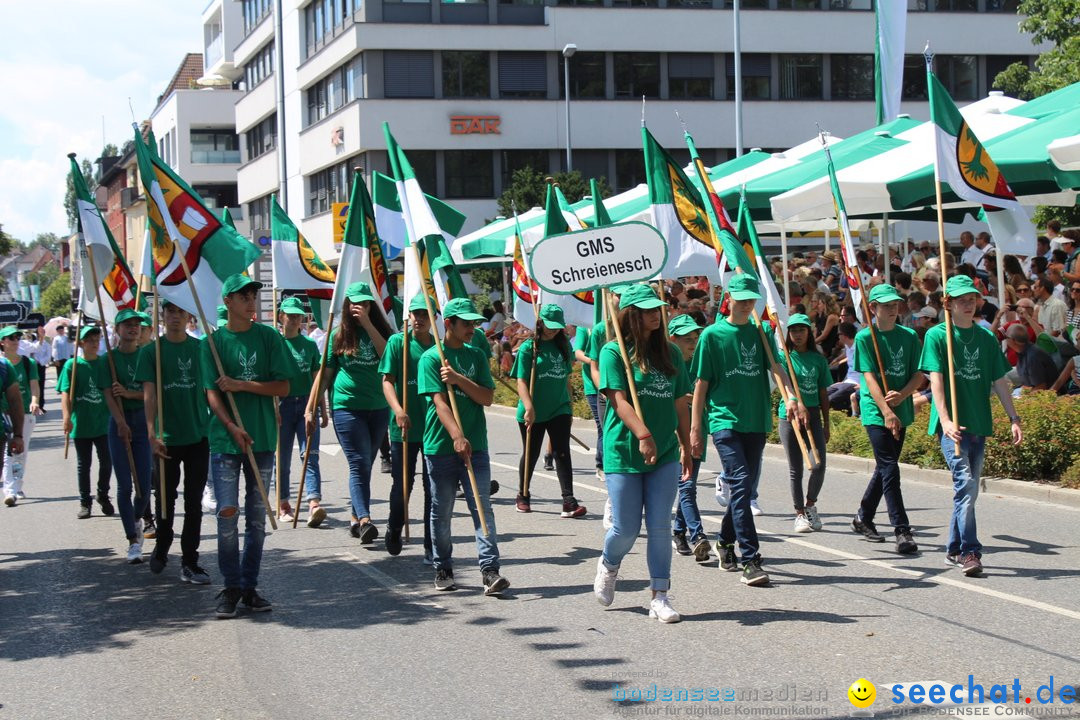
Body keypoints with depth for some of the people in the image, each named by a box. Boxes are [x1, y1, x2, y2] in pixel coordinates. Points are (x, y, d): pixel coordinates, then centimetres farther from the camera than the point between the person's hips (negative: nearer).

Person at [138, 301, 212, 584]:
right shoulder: (151, 351, -1)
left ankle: (189, 563, 8)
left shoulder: (202, 348, 4)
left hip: (199, 436, 1)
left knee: (194, 502, 3)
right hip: (167, 438, -1)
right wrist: (152, 433, -18)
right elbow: (149, 393, -8)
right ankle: (161, 549, 33)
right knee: (165, 498, 11)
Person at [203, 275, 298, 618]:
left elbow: (282, 387, 0)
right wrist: (233, 427, -18)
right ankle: (230, 587, 5)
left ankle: (250, 587, 15)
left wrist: (241, 385, -11)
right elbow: (212, 392, -3)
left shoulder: (269, 337, 4)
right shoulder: (213, 341, 2)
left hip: (262, 439, 2)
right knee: (227, 513, -8)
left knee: (257, 518, 6)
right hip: (225, 439, -1)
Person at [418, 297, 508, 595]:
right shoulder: (431, 358, -3)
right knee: (441, 512, 7)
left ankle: (490, 570, -8)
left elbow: (487, 397, 2)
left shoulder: (476, 356, 10)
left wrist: (458, 379, -12)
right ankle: (443, 569, 20)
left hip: (475, 446, 3)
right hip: (440, 447, -3)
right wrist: (457, 436, -26)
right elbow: (439, 402, -14)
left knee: (483, 508, -5)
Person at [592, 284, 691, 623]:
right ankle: (608, 564, 33)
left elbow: (680, 404, 15)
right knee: (627, 528, 1)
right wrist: (643, 434, -28)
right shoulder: (614, 351, -5)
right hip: (624, 453, -4)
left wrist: (686, 448, 15)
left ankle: (660, 597, 6)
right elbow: (619, 400, -16)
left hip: (665, 455, 4)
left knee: (660, 526, 0)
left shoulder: (670, 353, 9)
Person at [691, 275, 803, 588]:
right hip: (724, 420, -4)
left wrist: (791, 397, -25)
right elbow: (701, 384, 1)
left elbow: (776, 366, -6)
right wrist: (695, 429, -2)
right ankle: (751, 561, -19)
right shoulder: (713, 335, -1)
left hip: (756, 422, 4)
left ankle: (725, 544, 33)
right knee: (741, 484, -16)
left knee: (745, 487, 11)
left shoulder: (760, 333, 9)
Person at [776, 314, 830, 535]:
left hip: (813, 415, 2)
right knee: (795, 469, 2)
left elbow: (823, 394, 12)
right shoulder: (783, 357, 0)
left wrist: (826, 425, 11)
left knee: (819, 465, -9)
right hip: (789, 417, -2)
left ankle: (810, 503, 16)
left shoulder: (818, 359, 8)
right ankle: (800, 513, 14)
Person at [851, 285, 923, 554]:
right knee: (889, 469, -11)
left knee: (884, 467, 14)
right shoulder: (865, 337, -5)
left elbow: (918, 375, 5)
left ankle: (863, 518, 32)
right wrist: (886, 411, -23)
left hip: (901, 411, 5)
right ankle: (902, 531, -12)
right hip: (876, 412, -5)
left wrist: (902, 395, -15)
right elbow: (870, 377, -13)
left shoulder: (909, 336, 7)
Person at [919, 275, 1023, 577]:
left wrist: (1014, 418, 7)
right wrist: (945, 419, -21)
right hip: (952, 423, -5)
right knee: (966, 483, -17)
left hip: (978, 422, 5)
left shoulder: (986, 337, 11)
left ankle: (954, 550, 21)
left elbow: (998, 381, 13)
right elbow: (936, 378, -10)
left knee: (967, 488, 10)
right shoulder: (936, 335, -2)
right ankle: (969, 552, -17)